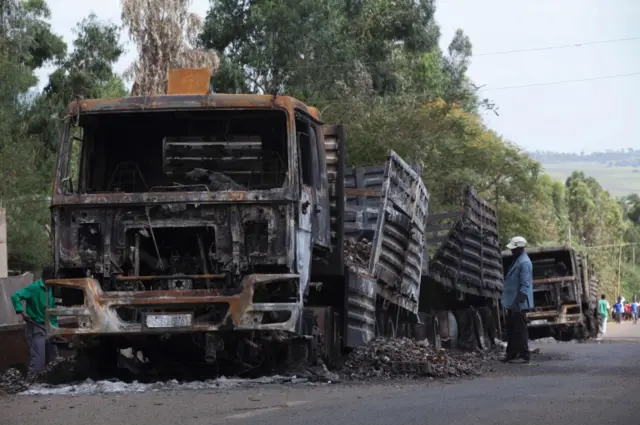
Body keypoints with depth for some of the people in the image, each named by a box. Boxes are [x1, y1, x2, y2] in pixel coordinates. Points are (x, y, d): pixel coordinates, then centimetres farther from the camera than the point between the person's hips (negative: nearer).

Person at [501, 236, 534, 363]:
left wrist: (518, 302, -24)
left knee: (520, 330, -6)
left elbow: (525, 285, -22)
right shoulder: (517, 260, 14)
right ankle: (512, 354, 20)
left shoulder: (524, 263, -18)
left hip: (518, 304, -10)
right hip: (512, 303, 10)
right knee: (511, 329, 14)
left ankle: (524, 355, -2)